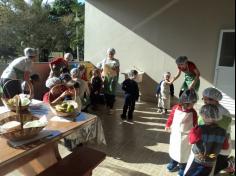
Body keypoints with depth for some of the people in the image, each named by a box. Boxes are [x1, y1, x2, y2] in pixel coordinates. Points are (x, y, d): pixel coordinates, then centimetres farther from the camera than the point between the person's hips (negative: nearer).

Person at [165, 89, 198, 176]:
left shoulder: (193, 113, -19)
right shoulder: (175, 108, -15)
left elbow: (195, 125, -13)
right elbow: (171, 117, 2)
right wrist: (168, 125, 15)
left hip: (185, 136, -3)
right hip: (175, 134, 3)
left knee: (183, 153, 14)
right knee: (173, 150, 24)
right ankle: (173, 164, 51)